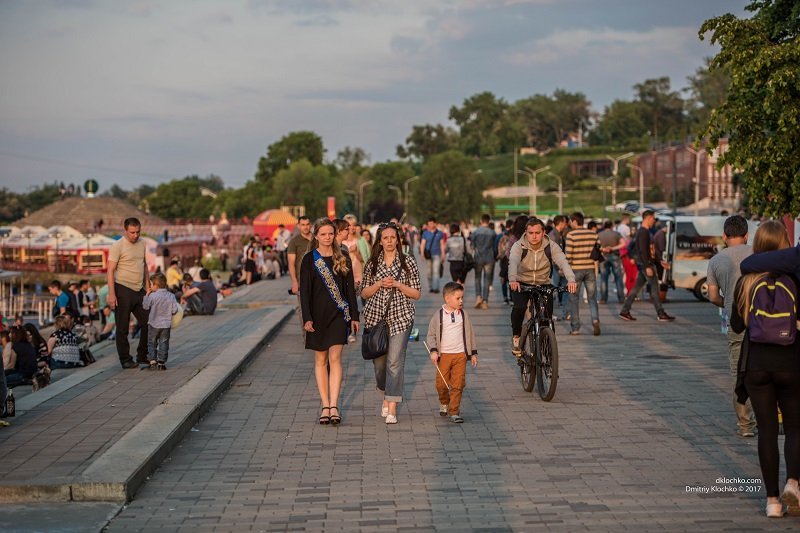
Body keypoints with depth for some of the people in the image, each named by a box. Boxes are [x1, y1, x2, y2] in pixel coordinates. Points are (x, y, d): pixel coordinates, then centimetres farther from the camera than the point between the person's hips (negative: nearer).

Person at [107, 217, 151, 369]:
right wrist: (111, 294, -20)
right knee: (122, 328, 2)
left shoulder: (142, 243, 10)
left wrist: (147, 286, 16)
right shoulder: (117, 246, -11)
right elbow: (110, 271, -13)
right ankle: (125, 359, 10)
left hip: (139, 291, 7)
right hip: (123, 290, -7)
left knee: (148, 323, 6)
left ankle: (142, 356, 18)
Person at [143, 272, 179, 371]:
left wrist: (146, 295, 5)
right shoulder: (171, 296, -5)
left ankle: (153, 361, 3)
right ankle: (161, 362, 8)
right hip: (166, 325, 2)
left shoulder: (152, 296, -13)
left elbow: (146, 306, -3)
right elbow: (174, 310, -7)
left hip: (154, 324, -2)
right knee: (163, 344, 9)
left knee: (151, 343, 11)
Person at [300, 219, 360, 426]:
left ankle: (334, 406, -12)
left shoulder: (343, 259, 7)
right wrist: (307, 318, -12)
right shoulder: (309, 260, 0)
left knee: (335, 357, -9)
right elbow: (304, 290, -3)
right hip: (318, 314, 0)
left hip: (338, 314, 0)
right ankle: (325, 406, 9)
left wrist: (354, 316, 6)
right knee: (320, 359, 5)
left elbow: (350, 288, 9)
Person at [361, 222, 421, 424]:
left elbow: (416, 294, 2)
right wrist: (379, 284, -9)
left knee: (395, 361, -11)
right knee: (379, 361, 8)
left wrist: (397, 284, -12)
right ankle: (386, 395, 35)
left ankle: (392, 408, -10)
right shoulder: (372, 263, 7)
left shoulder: (408, 262, 1)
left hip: (400, 318, -3)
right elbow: (364, 293, 9)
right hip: (375, 317, 3)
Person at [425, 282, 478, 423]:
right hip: (444, 355, -1)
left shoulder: (463, 315, 5)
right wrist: (433, 351, -11)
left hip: (460, 354, 1)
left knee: (458, 384, -3)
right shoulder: (438, 315, -2)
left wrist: (473, 353, 12)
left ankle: (454, 411, 4)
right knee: (441, 384, 2)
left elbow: (470, 334, 12)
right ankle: (444, 403, 31)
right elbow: (431, 335, 2)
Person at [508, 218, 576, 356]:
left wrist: (571, 279, -48)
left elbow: (562, 262, -28)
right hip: (521, 284, -2)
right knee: (519, 307, -29)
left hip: (543, 285, 2)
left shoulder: (551, 247, -13)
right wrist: (512, 280, -58)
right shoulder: (518, 246, -18)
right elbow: (513, 262, -36)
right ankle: (516, 336, -5)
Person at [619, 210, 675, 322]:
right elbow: (643, 250, -22)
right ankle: (661, 314, -2)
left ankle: (625, 311, 8)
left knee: (636, 287, 9)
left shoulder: (643, 231, 17)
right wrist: (648, 267, -25)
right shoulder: (644, 232, -15)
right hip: (645, 263, -10)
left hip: (643, 264, 10)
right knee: (654, 288, -5)